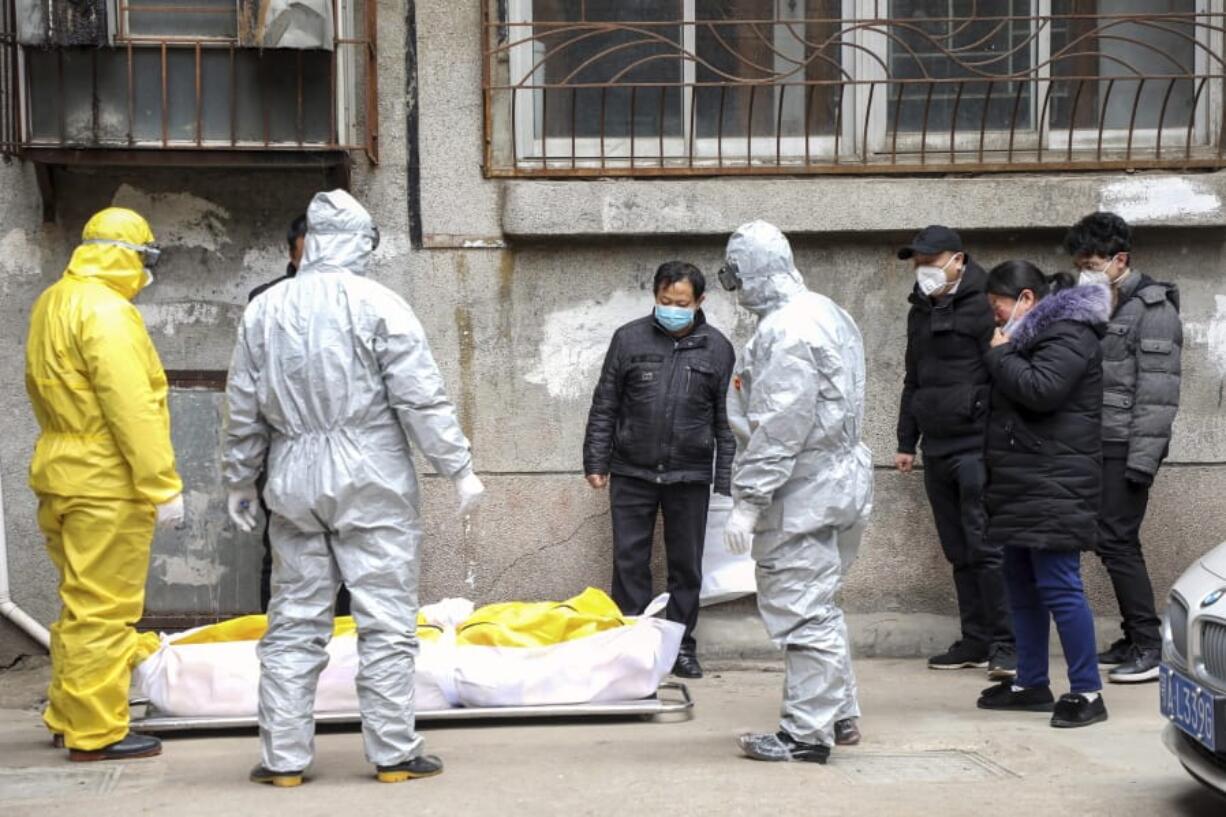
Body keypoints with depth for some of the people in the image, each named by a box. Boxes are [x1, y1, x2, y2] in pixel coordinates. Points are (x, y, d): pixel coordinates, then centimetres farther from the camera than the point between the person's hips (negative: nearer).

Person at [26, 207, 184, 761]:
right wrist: (163, 485, -22)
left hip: (60, 473, 10)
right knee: (104, 610, -2)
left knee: (80, 605, 19)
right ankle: (94, 733, 3)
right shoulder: (106, 311, -17)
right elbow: (132, 408, -23)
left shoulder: (51, 304, 13)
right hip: (106, 483, -10)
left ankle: (67, 716, 28)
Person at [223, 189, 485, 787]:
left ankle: (283, 756, 11)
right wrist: (459, 469, -2)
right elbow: (421, 400, -9)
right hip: (371, 481, -4)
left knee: (294, 622, 9)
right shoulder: (378, 305, -7)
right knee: (386, 620, 2)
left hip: (294, 483, 4)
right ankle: (393, 753, 5)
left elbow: (244, 410, 11)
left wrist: (239, 481, 21)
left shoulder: (263, 310, 7)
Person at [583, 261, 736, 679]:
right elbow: (604, 405, 5)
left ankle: (681, 647, 19)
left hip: (689, 476, 0)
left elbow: (725, 419, 5)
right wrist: (596, 461, 1)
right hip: (632, 472, 0)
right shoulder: (629, 339, 1)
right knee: (630, 562, 3)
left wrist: (725, 480, 2)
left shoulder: (717, 348, 2)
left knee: (686, 565, 7)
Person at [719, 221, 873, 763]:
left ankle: (806, 733, 1)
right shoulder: (826, 312, 15)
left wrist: (747, 500, -20)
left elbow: (778, 429, -24)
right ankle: (839, 714, 28)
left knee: (801, 612, -4)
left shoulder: (785, 330, -18)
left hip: (801, 493, -11)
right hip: (838, 481, 11)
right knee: (819, 605, 20)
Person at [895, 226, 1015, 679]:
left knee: (985, 547, -10)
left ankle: (1006, 643, -5)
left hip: (975, 447, -8)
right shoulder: (920, 312, 17)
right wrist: (906, 442, 22)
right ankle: (976, 641, 16)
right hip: (937, 450, 8)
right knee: (959, 551, 10)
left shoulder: (982, 305, -8)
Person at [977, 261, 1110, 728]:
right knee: (1021, 586, 14)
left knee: (1058, 586, -10)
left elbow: (1040, 390, -25)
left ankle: (1087, 692, -5)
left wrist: (1000, 355, -12)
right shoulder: (1035, 336, 20)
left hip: (1054, 488, -11)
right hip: (1023, 488, 11)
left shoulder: (1067, 335, -12)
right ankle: (1031, 684, 23)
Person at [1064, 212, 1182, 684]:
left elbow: (1158, 392, -16)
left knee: (1116, 542, -11)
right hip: (1101, 448, 8)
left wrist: (1142, 459, -20)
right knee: (1116, 543, 10)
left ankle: (1150, 648, -7)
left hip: (1126, 449, -8)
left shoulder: (1152, 310, -10)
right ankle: (1135, 641, 17)